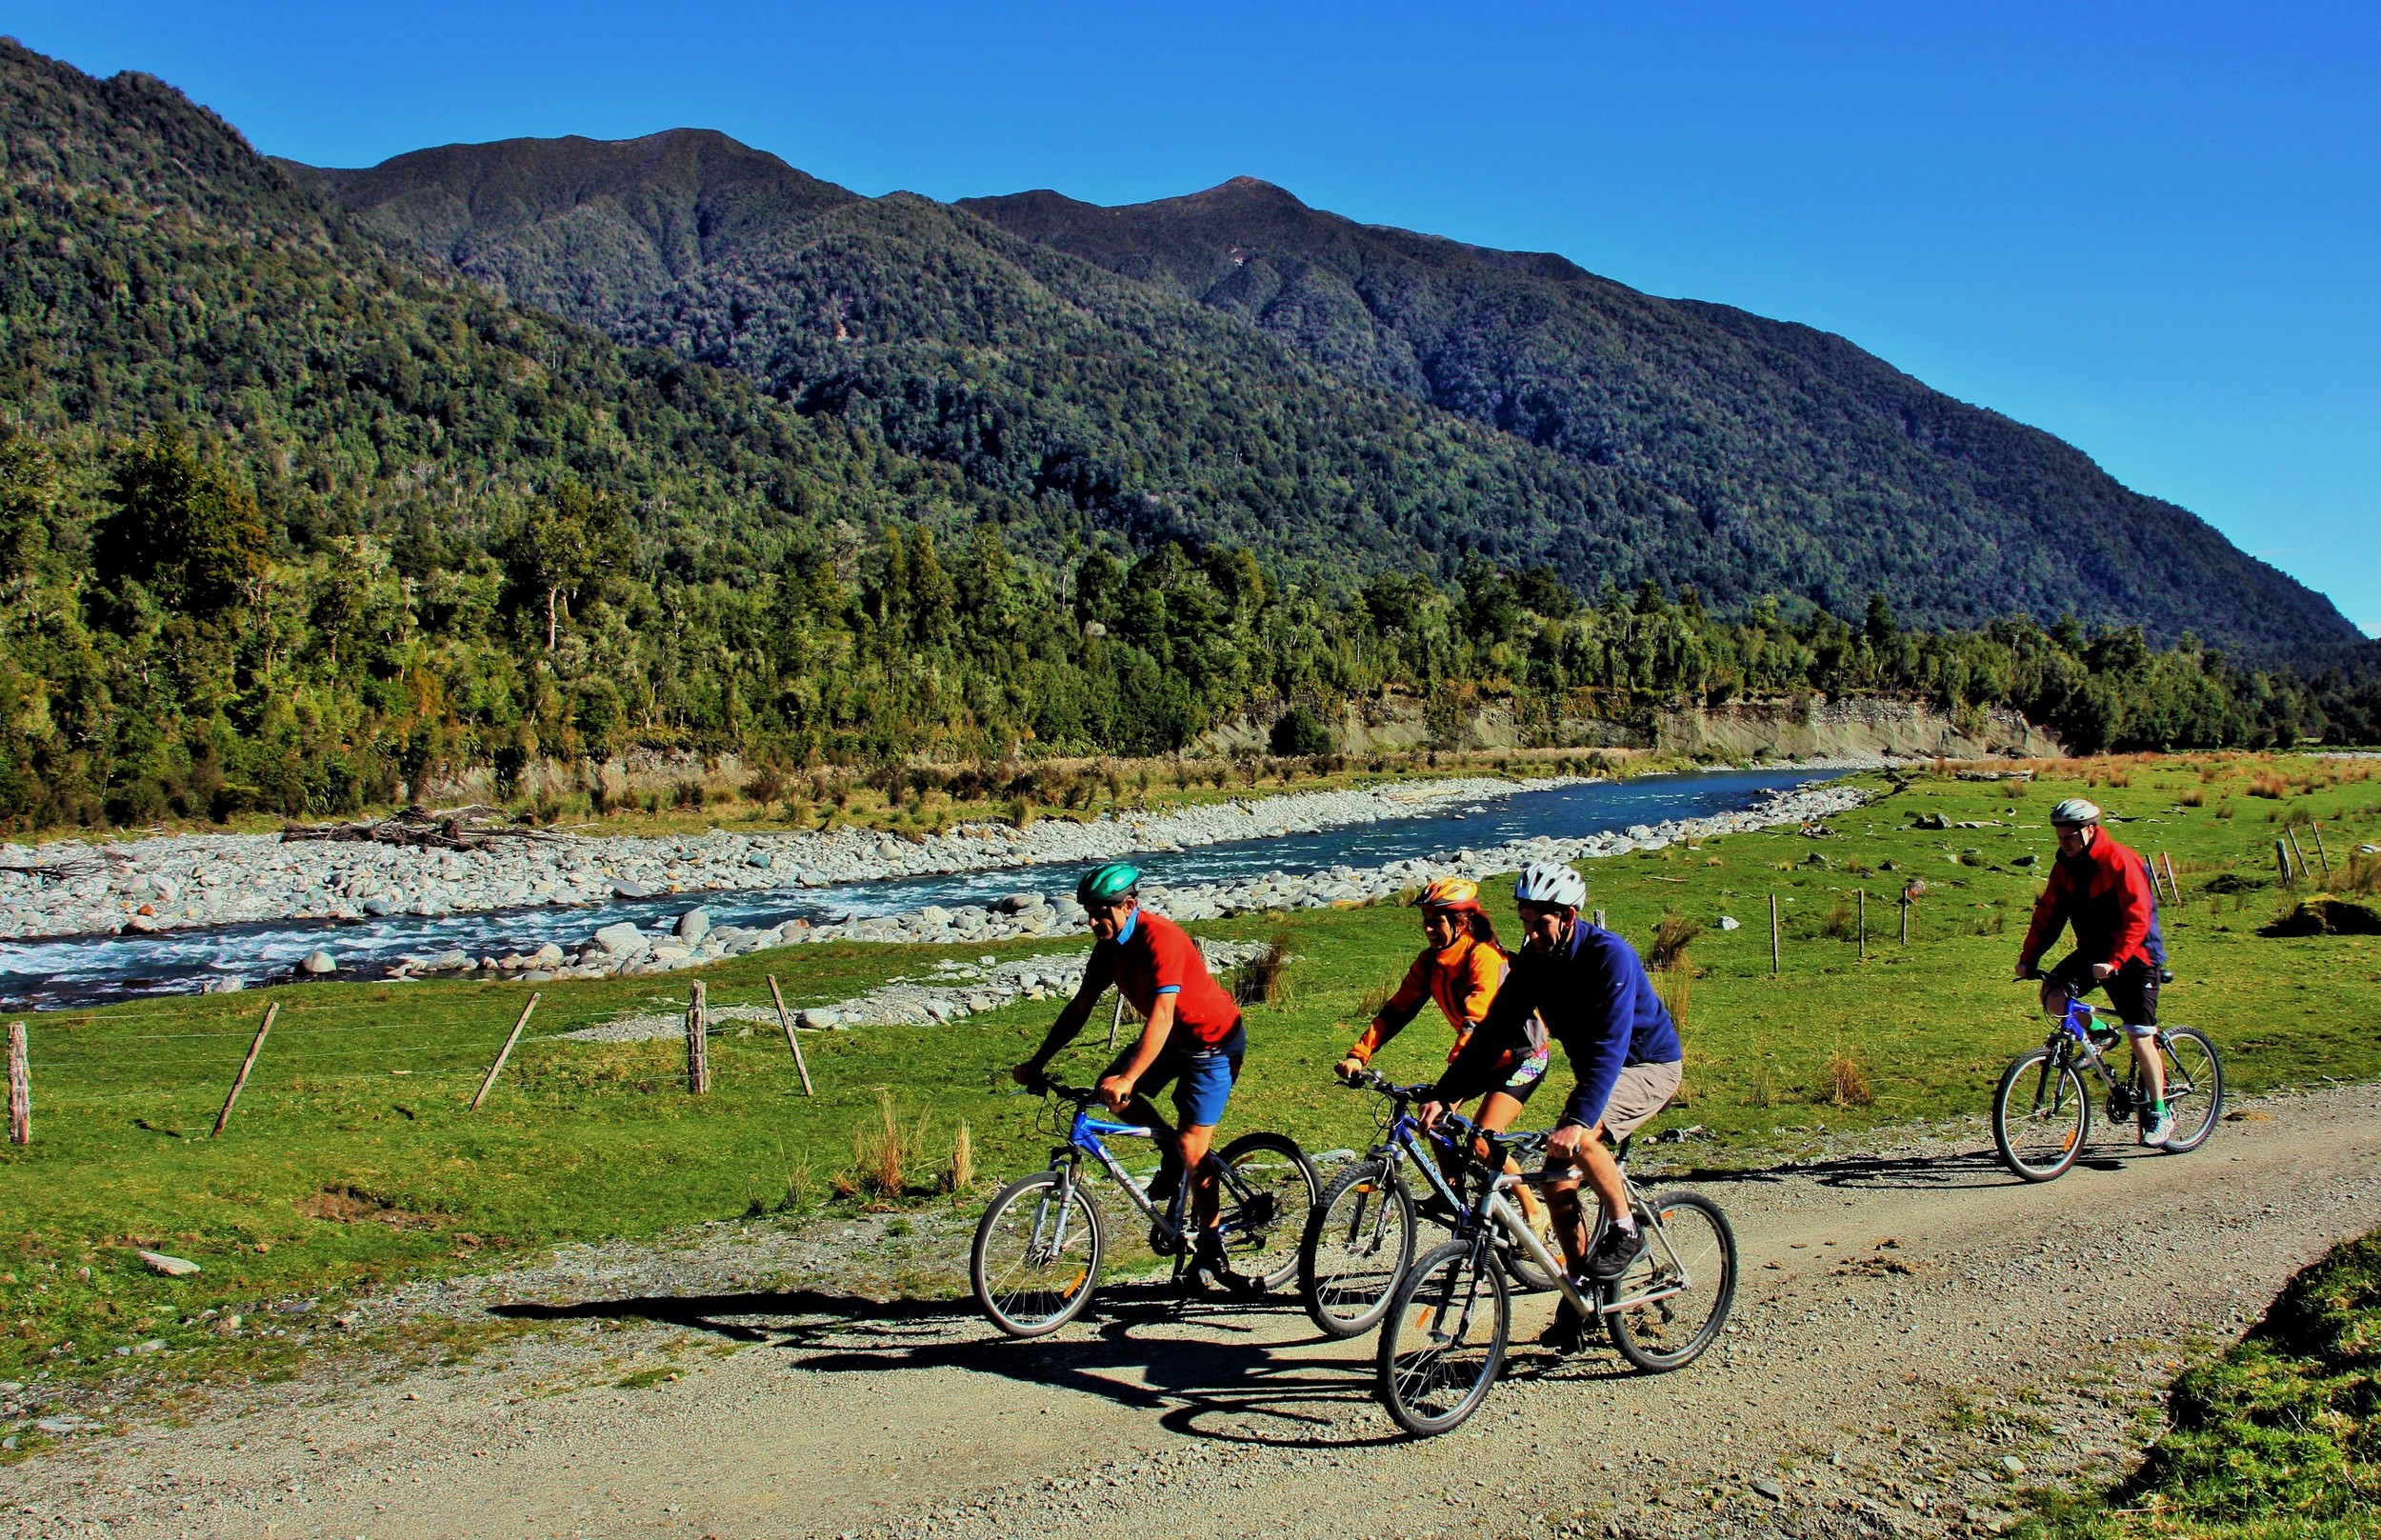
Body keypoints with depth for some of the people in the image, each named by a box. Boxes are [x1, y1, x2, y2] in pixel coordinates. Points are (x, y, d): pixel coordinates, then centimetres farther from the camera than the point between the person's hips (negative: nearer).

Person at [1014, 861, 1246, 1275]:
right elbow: (1080, 1007, 0)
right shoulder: (1109, 944, -6)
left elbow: (1161, 1016, -38)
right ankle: (1170, 1151, 13)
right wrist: (1038, 1061, -6)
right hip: (1171, 1037, 8)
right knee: (1109, 1092, -8)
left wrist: (1128, 1078, -46)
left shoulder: (1159, 937, -30)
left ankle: (1210, 1247, 6)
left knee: (1192, 1148, -11)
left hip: (1213, 1042, -8)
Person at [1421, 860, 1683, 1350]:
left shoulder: (1609, 956, -28)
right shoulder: (1534, 959, -8)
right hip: (1596, 1071, 7)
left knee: (1578, 1139, -33)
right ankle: (1580, 1296, 16)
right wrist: (1444, 1094, -21)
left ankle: (1625, 1232, -10)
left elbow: (1610, 1044, -38)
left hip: (1649, 1064, -7)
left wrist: (1577, 1119, -50)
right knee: (1557, 1185, -2)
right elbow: (1495, 1030, -10)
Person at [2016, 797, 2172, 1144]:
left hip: (2134, 954, -6)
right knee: (2054, 997, -18)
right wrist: (2029, 956, -9)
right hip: (2092, 949, 6)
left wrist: (2113, 962, -38)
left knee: (2140, 1037, -8)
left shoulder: (2121, 862, -21)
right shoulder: (2065, 865, -1)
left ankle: (2159, 1114, 5)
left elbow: (2137, 920, -27)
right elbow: (2048, 913, 1)